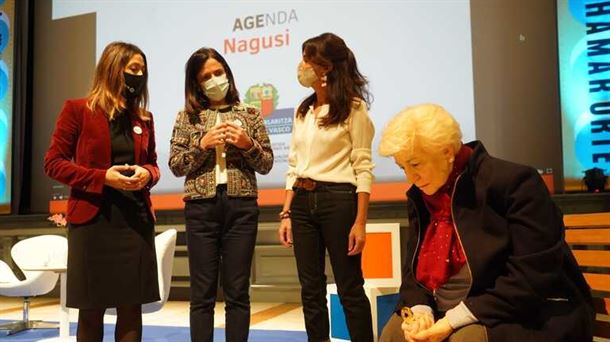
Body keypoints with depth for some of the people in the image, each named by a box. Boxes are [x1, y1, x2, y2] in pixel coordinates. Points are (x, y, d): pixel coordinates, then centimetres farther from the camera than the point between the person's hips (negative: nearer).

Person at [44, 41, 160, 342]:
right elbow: (53, 163, -3)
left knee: (131, 308, 5)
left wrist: (147, 174, -5)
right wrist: (102, 177, -16)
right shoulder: (78, 109, -1)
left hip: (136, 220, 4)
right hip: (92, 220, -4)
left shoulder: (144, 118, 12)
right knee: (91, 309, 4)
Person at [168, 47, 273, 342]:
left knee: (237, 292, 5)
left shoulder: (250, 114, 8)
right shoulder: (187, 117, 8)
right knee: (202, 293, 3)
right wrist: (202, 145, -10)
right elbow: (175, 165, 3)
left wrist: (248, 145, -10)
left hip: (242, 207, 0)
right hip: (201, 207, 0)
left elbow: (266, 164, 8)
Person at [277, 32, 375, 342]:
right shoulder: (303, 111, 14)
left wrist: (360, 222, -14)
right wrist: (287, 214, 7)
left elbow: (363, 169, -8)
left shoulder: (353, 107, -4)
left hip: (338, 201, -6)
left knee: (350, 289, 1)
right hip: (302, 203, 6)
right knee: (311, 290, 9)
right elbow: (293, 167, 14)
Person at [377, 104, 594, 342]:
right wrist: (419, 311, -14)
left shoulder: (512, 182, -16)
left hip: (520, 320, -6)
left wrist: (455, 320, -24)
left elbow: (532, 278, -21)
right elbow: (413, 270, 9)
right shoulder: (419, 197, 5)